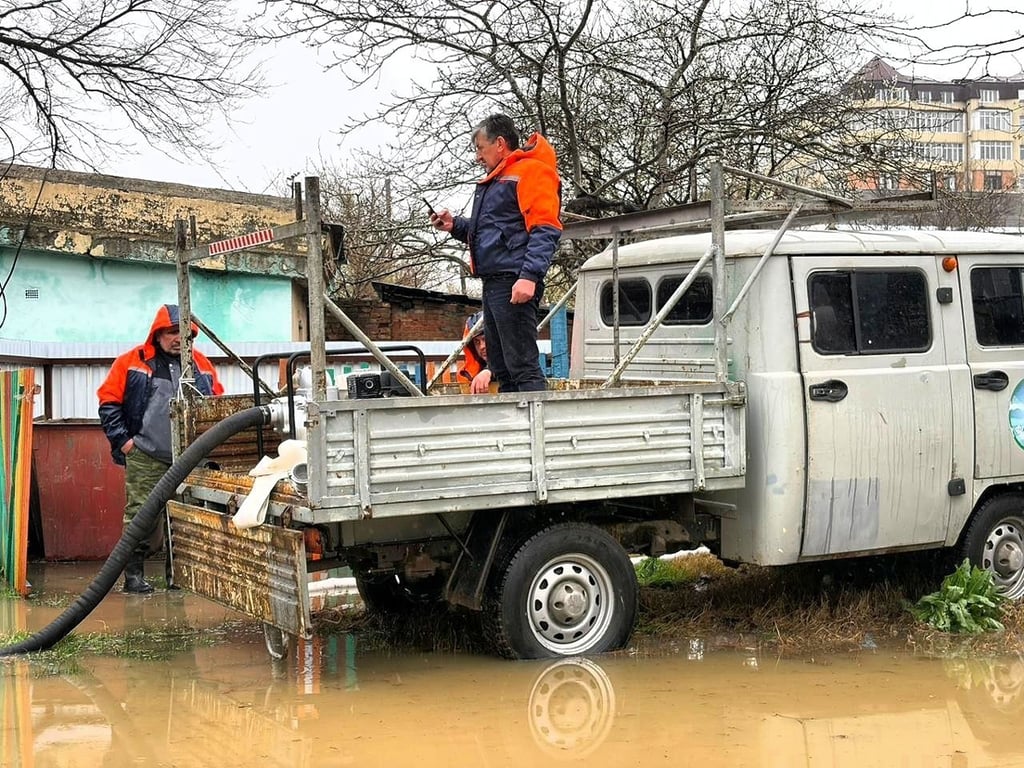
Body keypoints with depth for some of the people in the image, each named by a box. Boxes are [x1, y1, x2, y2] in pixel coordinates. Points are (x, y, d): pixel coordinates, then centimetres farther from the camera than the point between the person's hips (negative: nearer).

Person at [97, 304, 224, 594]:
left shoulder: (200, 364, 13)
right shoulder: (132, 362, 1)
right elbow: (109, 401, 2)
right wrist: (122, 439, -5)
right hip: (146, 458, -4)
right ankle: (133, 573, 2)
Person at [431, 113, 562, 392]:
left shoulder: (532, 171, -7)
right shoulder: (496, 180, 24)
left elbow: (545, 230, -17)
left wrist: (530, 276, -27)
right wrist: (456, 226, 16)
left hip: (515, 285, -11)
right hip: (493, 283, 11)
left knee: (522, 366, -14)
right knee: (501, 368, 12)